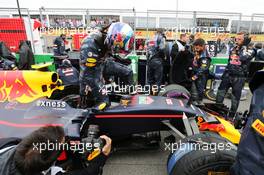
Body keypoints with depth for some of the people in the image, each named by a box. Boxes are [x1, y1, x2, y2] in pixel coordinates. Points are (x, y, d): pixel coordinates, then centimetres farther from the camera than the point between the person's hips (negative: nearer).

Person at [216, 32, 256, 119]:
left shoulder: (250, 51, -4)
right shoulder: (233, 49, 10)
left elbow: (243, 58, -26)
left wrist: (243, 47, -14)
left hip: (239, 77, -4)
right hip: (228, 75, 4)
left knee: (235, 98, 5)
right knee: (220, 94, 5)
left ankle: (231, 116, 18)